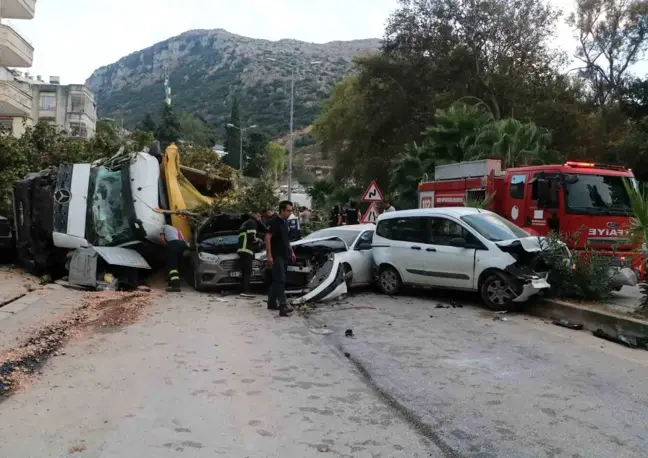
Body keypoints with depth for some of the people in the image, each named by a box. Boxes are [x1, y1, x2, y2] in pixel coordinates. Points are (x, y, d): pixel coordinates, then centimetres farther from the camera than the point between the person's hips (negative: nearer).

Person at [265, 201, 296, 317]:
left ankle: (272, 303, 23)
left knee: (277, 280, 14)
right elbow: (267, 238, -19)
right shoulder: (274, 221, -14)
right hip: (276, 256, -9)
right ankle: (283, 306, -21)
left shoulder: (285, 221, 13)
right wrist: (269, 255, -24)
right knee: (280, 280, -15)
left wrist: (291, 251, 21)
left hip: (284, 256, 9)